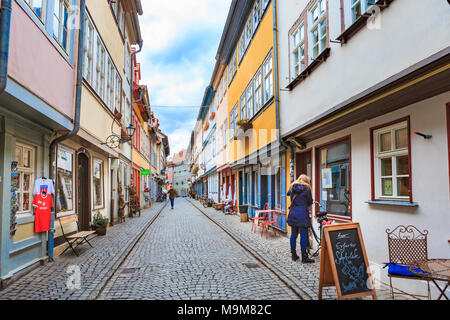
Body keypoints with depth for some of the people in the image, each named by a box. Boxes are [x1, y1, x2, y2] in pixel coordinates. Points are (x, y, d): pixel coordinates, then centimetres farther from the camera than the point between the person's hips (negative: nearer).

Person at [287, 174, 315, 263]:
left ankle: (294, 254, 21)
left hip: (293, 213, 5)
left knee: (293, 235, 12)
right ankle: (304, 257, 3)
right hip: (303, 213, -5)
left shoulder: (292, 188, 10)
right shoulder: (306, 189, -4)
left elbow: (288, 194, 27)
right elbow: (310, 202, 3)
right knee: (303, 235, -1)